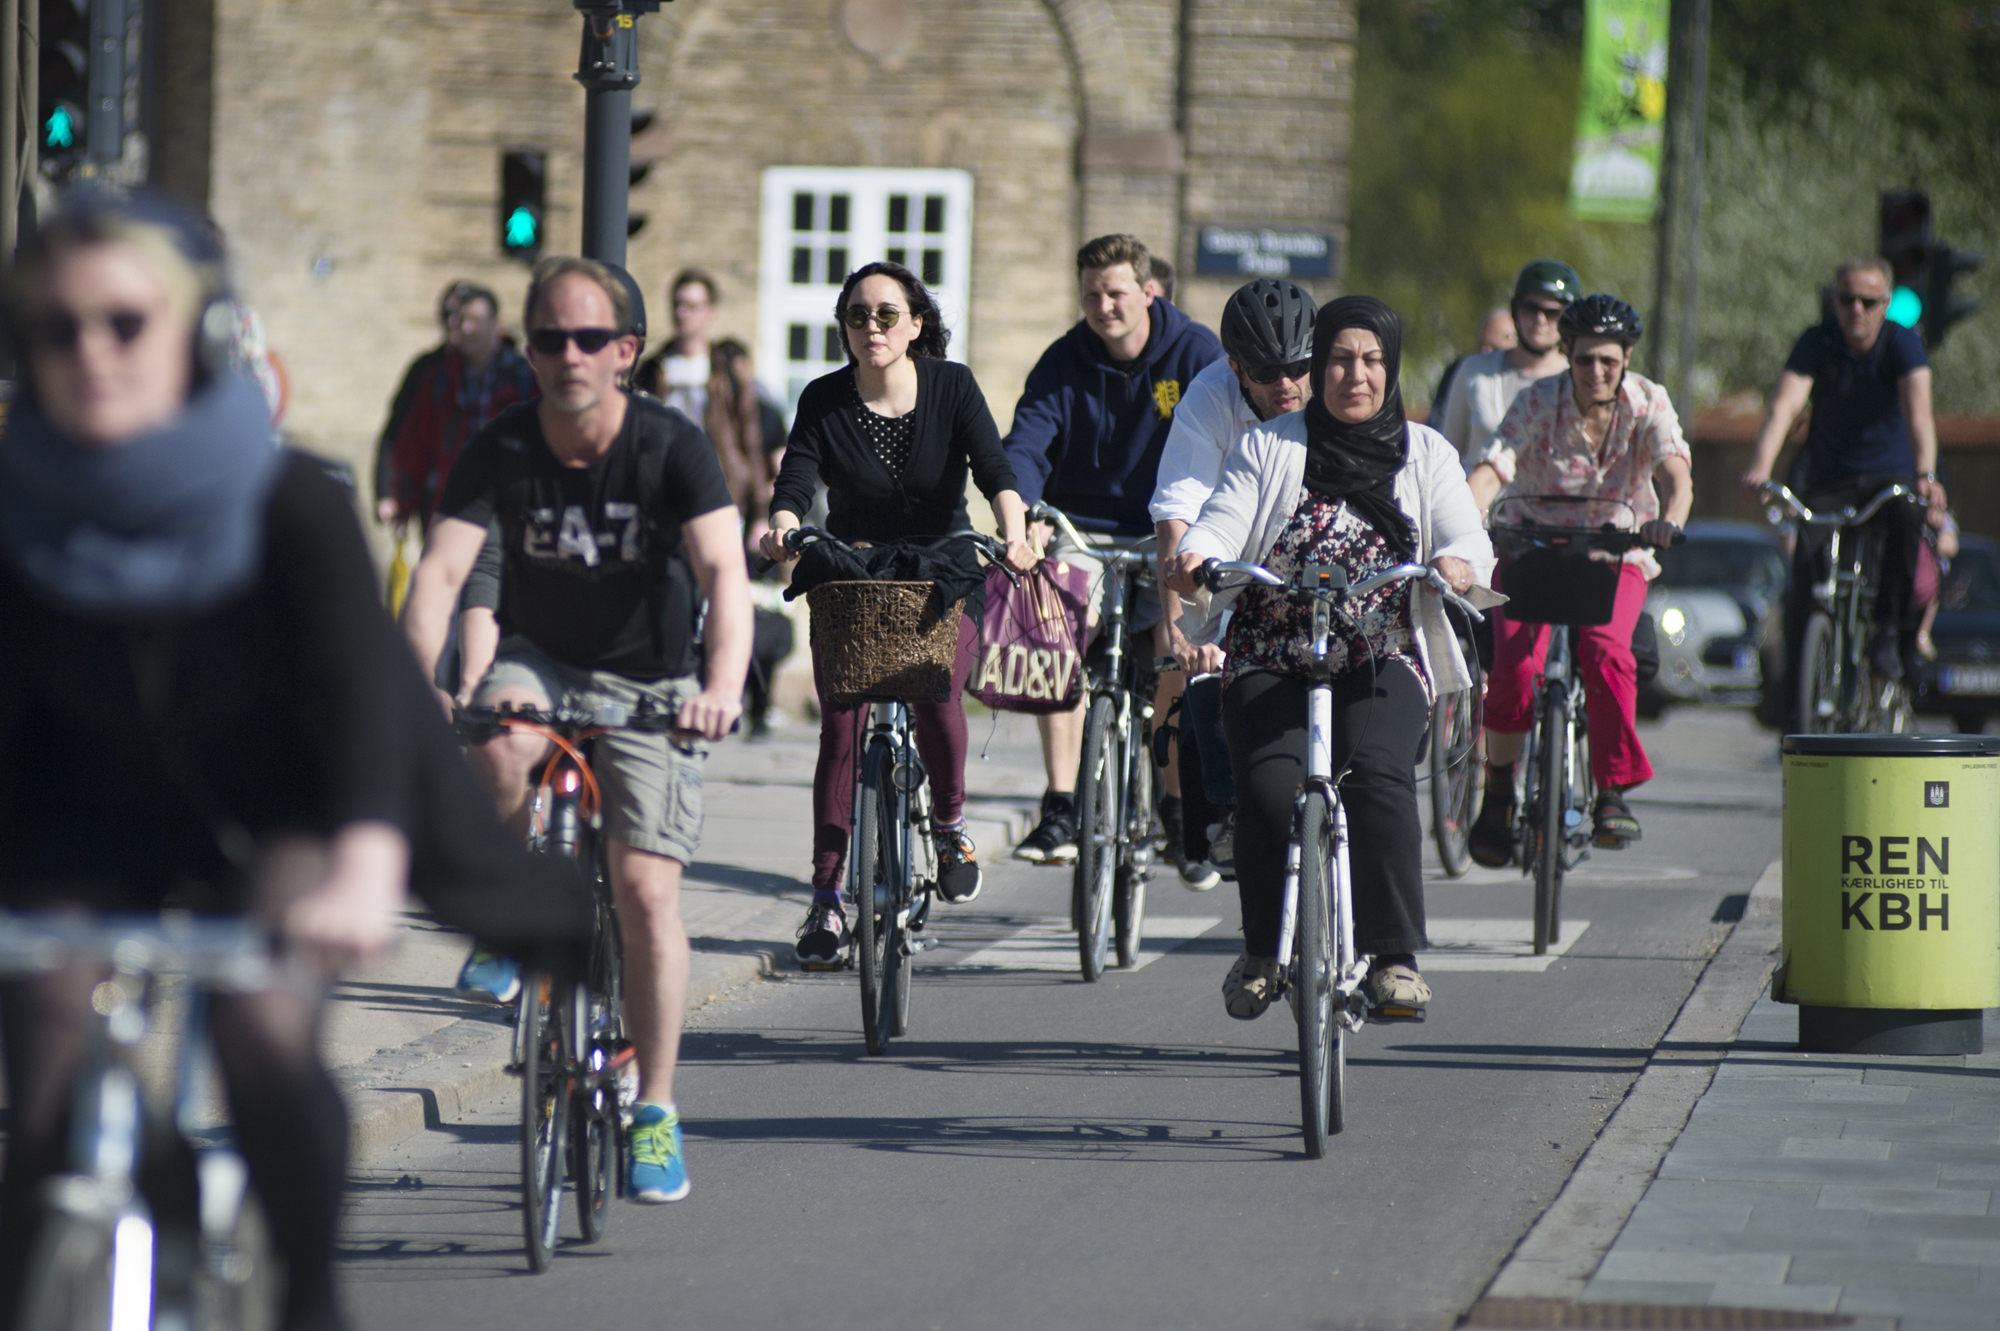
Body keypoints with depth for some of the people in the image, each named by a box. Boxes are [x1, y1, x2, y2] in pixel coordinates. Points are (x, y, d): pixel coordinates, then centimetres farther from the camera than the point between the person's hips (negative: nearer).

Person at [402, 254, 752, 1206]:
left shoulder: (671, 447, -19)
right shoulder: (501, 450, -14)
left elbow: (723, 571, -30)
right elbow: (440, 571, -23)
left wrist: (723, 685, -49)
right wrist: (422, 685, -42)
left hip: (652, 685, -2)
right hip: (541, 661, 2)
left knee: (646, 887, -14)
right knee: (500, 748, -34)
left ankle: (655, 1113, -2)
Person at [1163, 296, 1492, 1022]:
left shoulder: (1425, 454, 12)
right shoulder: (1268, 449, 10)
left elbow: (1469, 541, 0)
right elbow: (1222, 524, -2)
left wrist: (1456, 565, -25)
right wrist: (1193, 557, -26)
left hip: (1381, 663, 0)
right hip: (1271, 662, 0)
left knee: (1379, 778, -27)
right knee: (1267, 789, -22)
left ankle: (1395, 958, -25)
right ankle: (1262, 951, 0)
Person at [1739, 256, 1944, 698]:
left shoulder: (1902, 344, -11)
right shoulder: (1817, 343, -8)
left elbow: (1918, 409, -28)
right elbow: (1785, 404, -24)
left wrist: (1925, 474, -46)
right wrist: (1761, 466, -42)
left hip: (1890, 475, -1)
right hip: (1829, 482, 1)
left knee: (1905, 517, -35)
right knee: (1807, 556, -24)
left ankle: (1892, 634, -23)